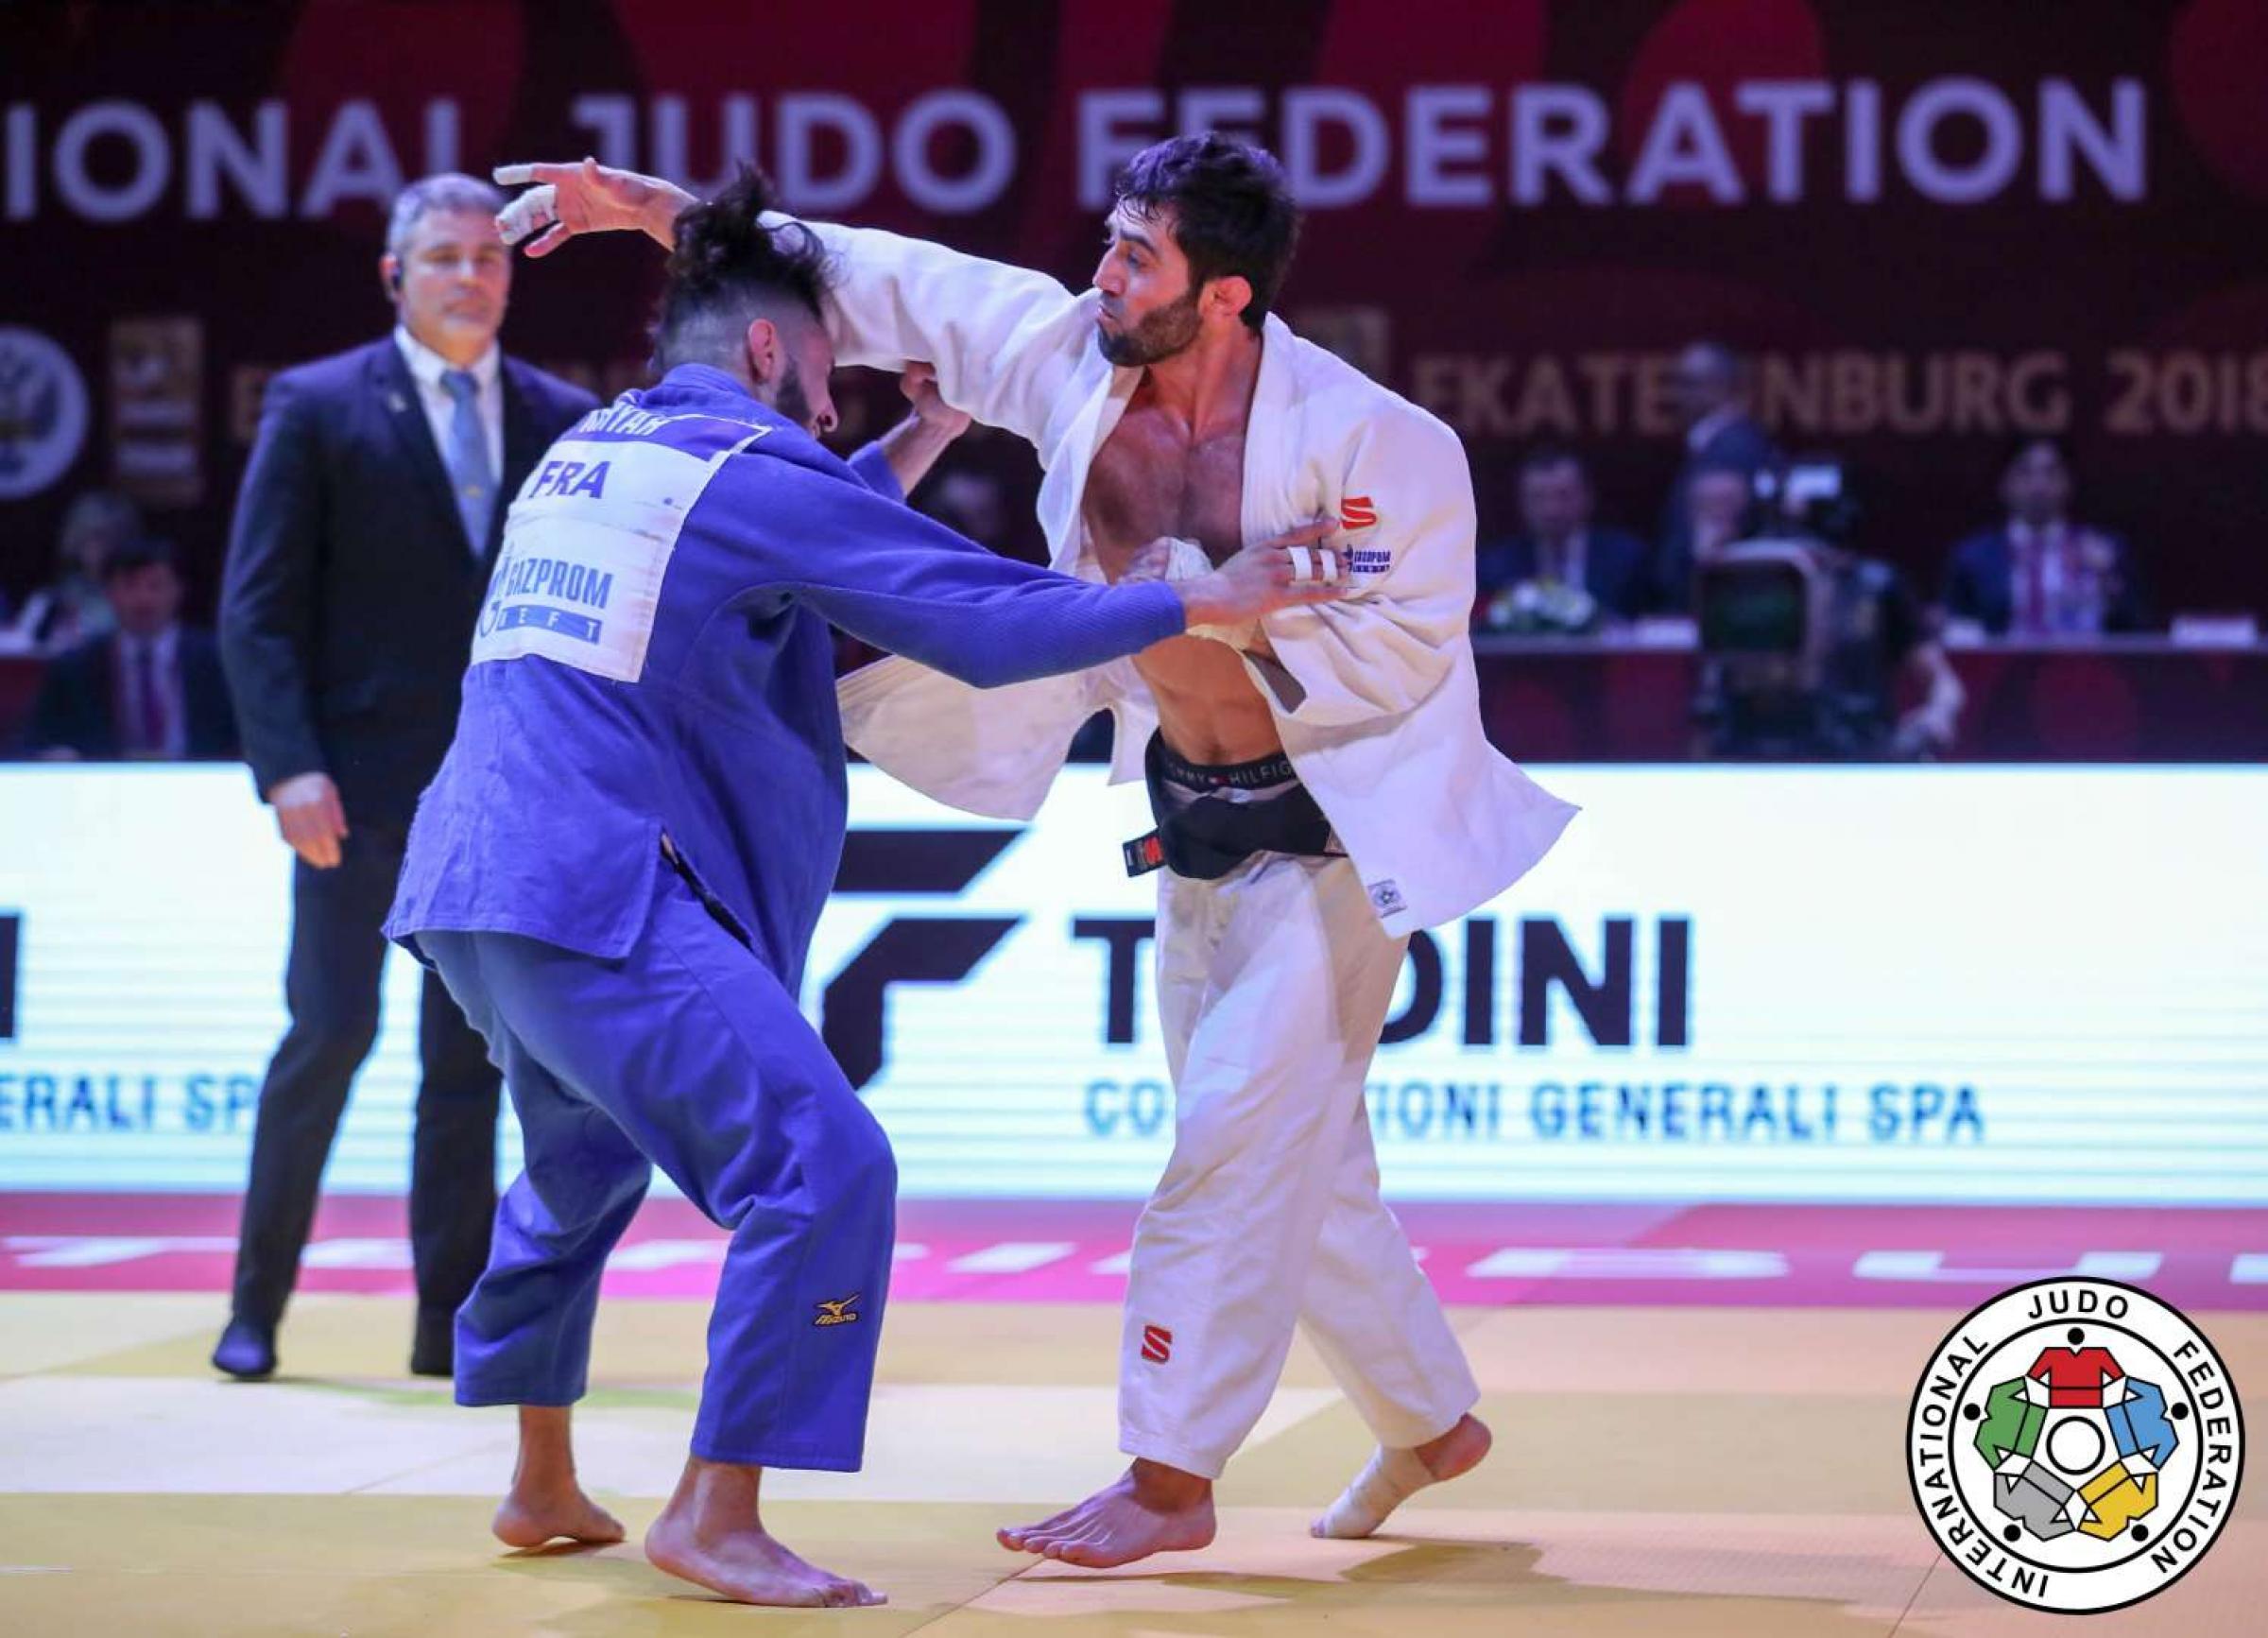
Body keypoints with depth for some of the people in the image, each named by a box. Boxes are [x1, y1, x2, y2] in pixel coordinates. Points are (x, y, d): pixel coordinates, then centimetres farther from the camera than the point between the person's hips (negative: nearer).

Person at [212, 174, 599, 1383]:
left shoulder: (563, 420, 9)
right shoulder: (318, 408, -1)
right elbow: (257, 608, -4)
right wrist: (290, 769, -14)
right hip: (359, 779, -3)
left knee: (471, 1055, 5)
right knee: (331, 1029, -5)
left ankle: (451, 1323, 10)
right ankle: (256, 1305, 9)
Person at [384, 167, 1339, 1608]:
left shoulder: (588, 453, 21)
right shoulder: (747, 467, -4)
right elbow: (986, 617, -10)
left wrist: (928, 433, 32)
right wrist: (1208, 600, -7)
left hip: (477, 887, 10)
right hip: (606, 896, -10)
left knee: (580, 1173, 30)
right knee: (823, 1166, -14)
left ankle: (543, 1485, 38)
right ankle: (718, 1515, -14)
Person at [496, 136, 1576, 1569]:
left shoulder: (1366, 441, -26)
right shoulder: (1072, 358, -9)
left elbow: (1400, 655, -25)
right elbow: (892, 286, -4)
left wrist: (1198, 618, -26)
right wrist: (670, 213, -7)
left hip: (1336, 830, -7)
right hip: (1196, 821, 7)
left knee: (1241, 1130, -11)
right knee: (1298, 1157, 16)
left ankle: (1172, 1477, -3)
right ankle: (1433, 1422, 33)